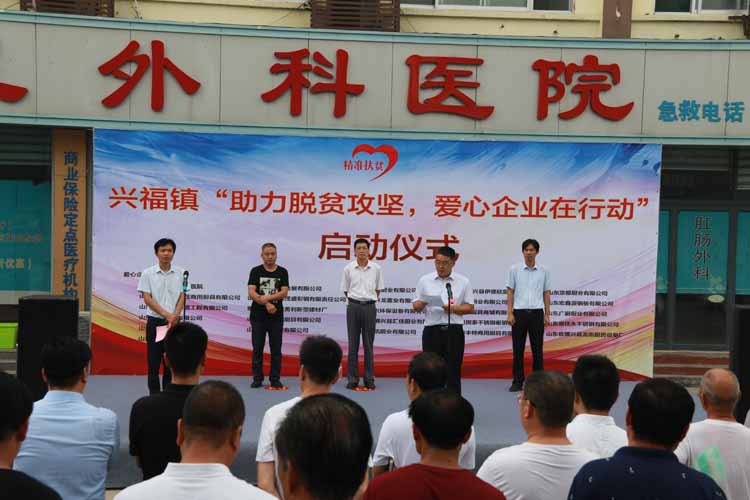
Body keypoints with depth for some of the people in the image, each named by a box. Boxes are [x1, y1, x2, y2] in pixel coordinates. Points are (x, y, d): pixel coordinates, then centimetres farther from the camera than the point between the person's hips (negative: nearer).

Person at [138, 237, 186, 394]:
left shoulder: (181, 273, 3)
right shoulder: (148, 273, -2)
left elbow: (182, 296, 1)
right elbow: (147, 298, -7)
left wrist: (175, 315, -16)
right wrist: (166, 314, -16)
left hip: (174, 322, 1)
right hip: (155, 321, -1)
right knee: (154, 360, 3)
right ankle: (154, 395, 12)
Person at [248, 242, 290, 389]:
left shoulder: (282, 272, 5)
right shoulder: (256, 271, 2)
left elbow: (284, 292, -6)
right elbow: (251, 292, -7)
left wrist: (267, 297, -19)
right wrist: (266, 304, -17)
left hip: (276, 316, 1)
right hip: (258, 316, -1)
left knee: (276, 349, 3)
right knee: (257, 348, 4)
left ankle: (275, 379, 10)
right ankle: (257, 379, 13)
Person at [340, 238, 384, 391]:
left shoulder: (376, 268, 1)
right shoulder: (348, 268, 0)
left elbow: (378, 289, 11)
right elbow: (345, 289, 9)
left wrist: (371, 299, 8)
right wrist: (353, 301, 8)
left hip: (369, 307, 0)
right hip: (353, 306, 0)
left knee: (369, 344, 5)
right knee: (353, 343, 3)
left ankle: (369, 380, 10)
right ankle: (352, 379, 8)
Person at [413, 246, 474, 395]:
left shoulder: (463, 282, 4)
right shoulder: (424, 281, 6)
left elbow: (470, 308, 4)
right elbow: (416, 306, 7)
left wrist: (452, 308, -14)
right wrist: (422, 303, -17)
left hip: (454, 331, 0)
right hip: (432, 331, 0)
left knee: (453, 371, 3)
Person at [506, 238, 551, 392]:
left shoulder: (544, 271, 4)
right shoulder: (514, 269, 1)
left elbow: (546, 294, 7)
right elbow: (510, 292, 2)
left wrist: (547, 315, 1)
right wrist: (510, 313, -6)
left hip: (537, 313, 1)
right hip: (519, 312, -1)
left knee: (537, 349, 4)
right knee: (518, 348, 3)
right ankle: (518, 381, 10)